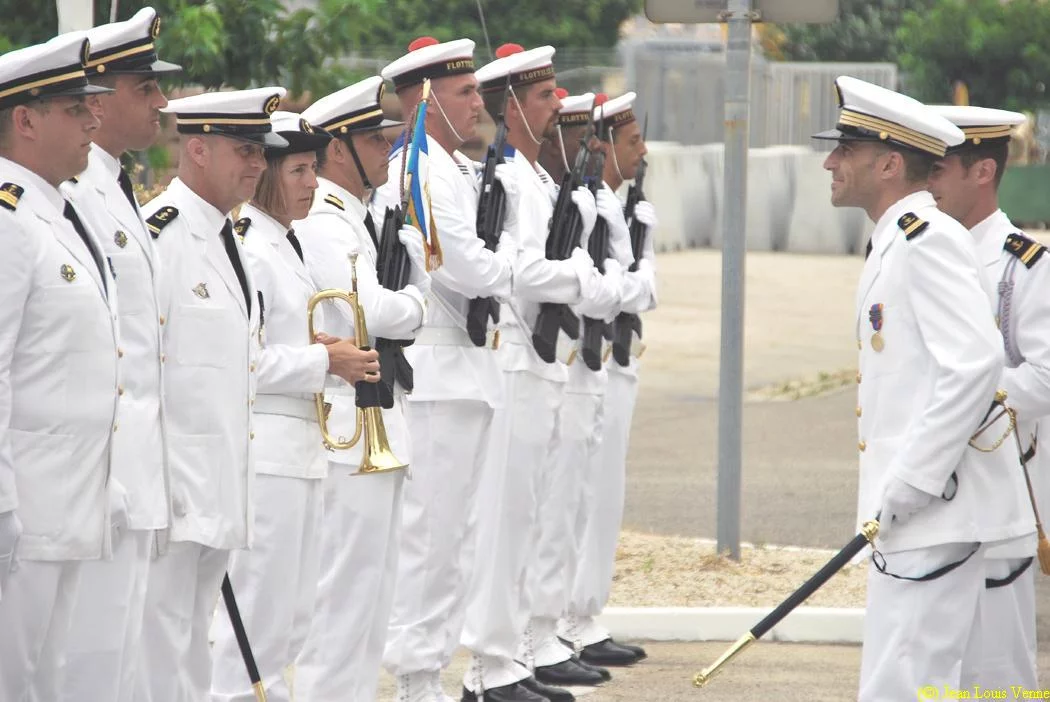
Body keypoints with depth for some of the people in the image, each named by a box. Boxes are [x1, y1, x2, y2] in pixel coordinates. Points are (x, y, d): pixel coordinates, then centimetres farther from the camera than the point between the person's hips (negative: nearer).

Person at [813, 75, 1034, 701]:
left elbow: (975, 364, -23)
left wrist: (908, 486, -21)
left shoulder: (930, 238, -13)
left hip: (934, 511, -11)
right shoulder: (897, 242, 19)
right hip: (911, 511, 11)